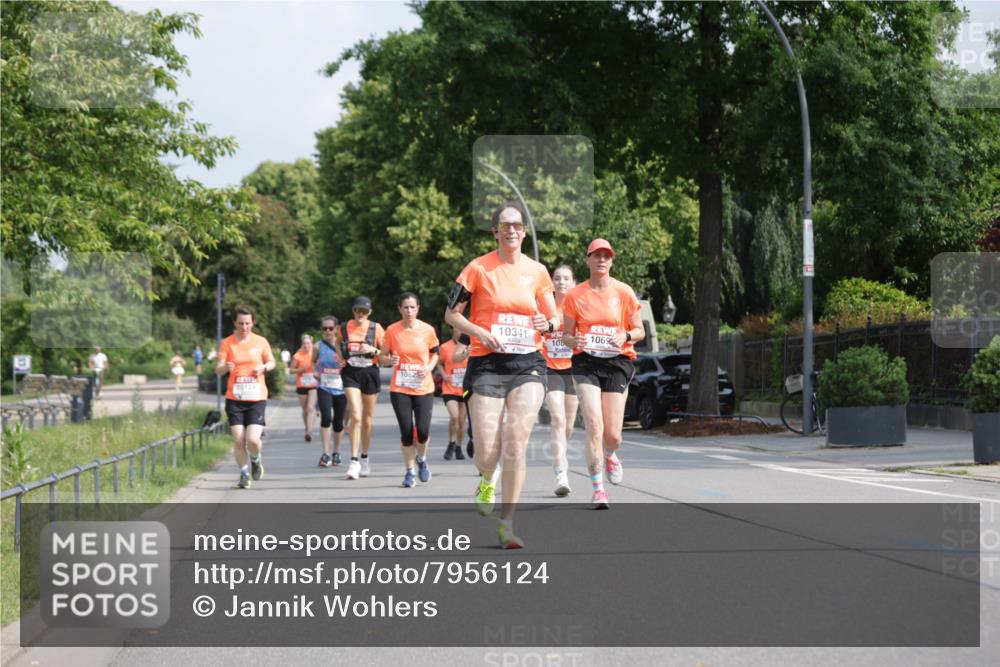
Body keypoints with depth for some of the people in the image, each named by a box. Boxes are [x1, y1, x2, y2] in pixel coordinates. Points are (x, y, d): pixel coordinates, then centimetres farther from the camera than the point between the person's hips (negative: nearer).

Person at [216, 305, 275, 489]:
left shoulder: (261, 342, 3)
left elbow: (271, 362, 16)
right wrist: (225, 367, -26)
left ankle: (256, 460, 20)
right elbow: (218, 370, -3)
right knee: (238, 440, -3)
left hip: (257, 398, -1)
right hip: (234, 399, 1)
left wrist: (263, 367, -7)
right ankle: (244, 473, 18)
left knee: (253, 440, -13)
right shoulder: (227, 343, 1)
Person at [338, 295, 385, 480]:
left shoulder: (376, 328, 0)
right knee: (356, 418, -15)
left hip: (370, 373, 1)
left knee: (367, 420, 11)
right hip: (351, 374, -1)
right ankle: (354, 461, -16)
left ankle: (365, 458, 27)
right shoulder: (344, 328, 3)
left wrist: (374, 350, -16)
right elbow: (339, 349, 20)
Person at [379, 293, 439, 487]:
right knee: (406, 431, -2)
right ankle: (410, 470, 16)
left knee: (423, 430, -9)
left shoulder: (427, 330, -1)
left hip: (424, 388, 0)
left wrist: (429, 367, -6)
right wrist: (390, 360, -17)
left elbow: (435, 353, 13)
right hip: (399, 389, 0)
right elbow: (382, 356, 5)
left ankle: (421, 458, 23)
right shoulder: (392, 330, -3)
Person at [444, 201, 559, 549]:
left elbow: (554, 318, 17)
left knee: (515, 442, -15)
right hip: (487, 364, -2)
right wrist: (479, 332, -12)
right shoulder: (479, 268, 1)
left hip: (528, 364, 2)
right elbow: (451, 314, 5)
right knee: (487, 453, -9)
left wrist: (548, 323, -7)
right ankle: (487, 482, 30)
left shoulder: (536, 271, 10)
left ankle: (507, 524, -5)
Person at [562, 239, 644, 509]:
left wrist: (625, 336, -14)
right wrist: (575, 340, -15)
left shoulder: (623, 292, 2)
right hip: (586, 363, -1)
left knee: (612, 435, -1)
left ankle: (610, 456, 38)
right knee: (594, 428, -15)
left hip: (617, 362, 1)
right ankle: (598, 489, -6)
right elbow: (566, 335, 8)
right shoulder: (575, 295, 3)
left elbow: (640, 331, 7)